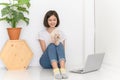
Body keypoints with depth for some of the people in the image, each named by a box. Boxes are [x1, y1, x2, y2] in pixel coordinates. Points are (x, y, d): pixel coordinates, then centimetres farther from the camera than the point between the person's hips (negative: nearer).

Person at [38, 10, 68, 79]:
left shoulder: (61, 33, 12)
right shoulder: (42, 33, 6)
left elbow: (62, 49, 4)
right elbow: (45, 51, -5)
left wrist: (57, 42, -17)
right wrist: (53, 42, -22)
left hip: (58, 61, 2)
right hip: (46, 61, -1)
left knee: (60, 45, -29)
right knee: (51, 45, -32)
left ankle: (63, 69, -51)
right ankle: (56, 70, -55)